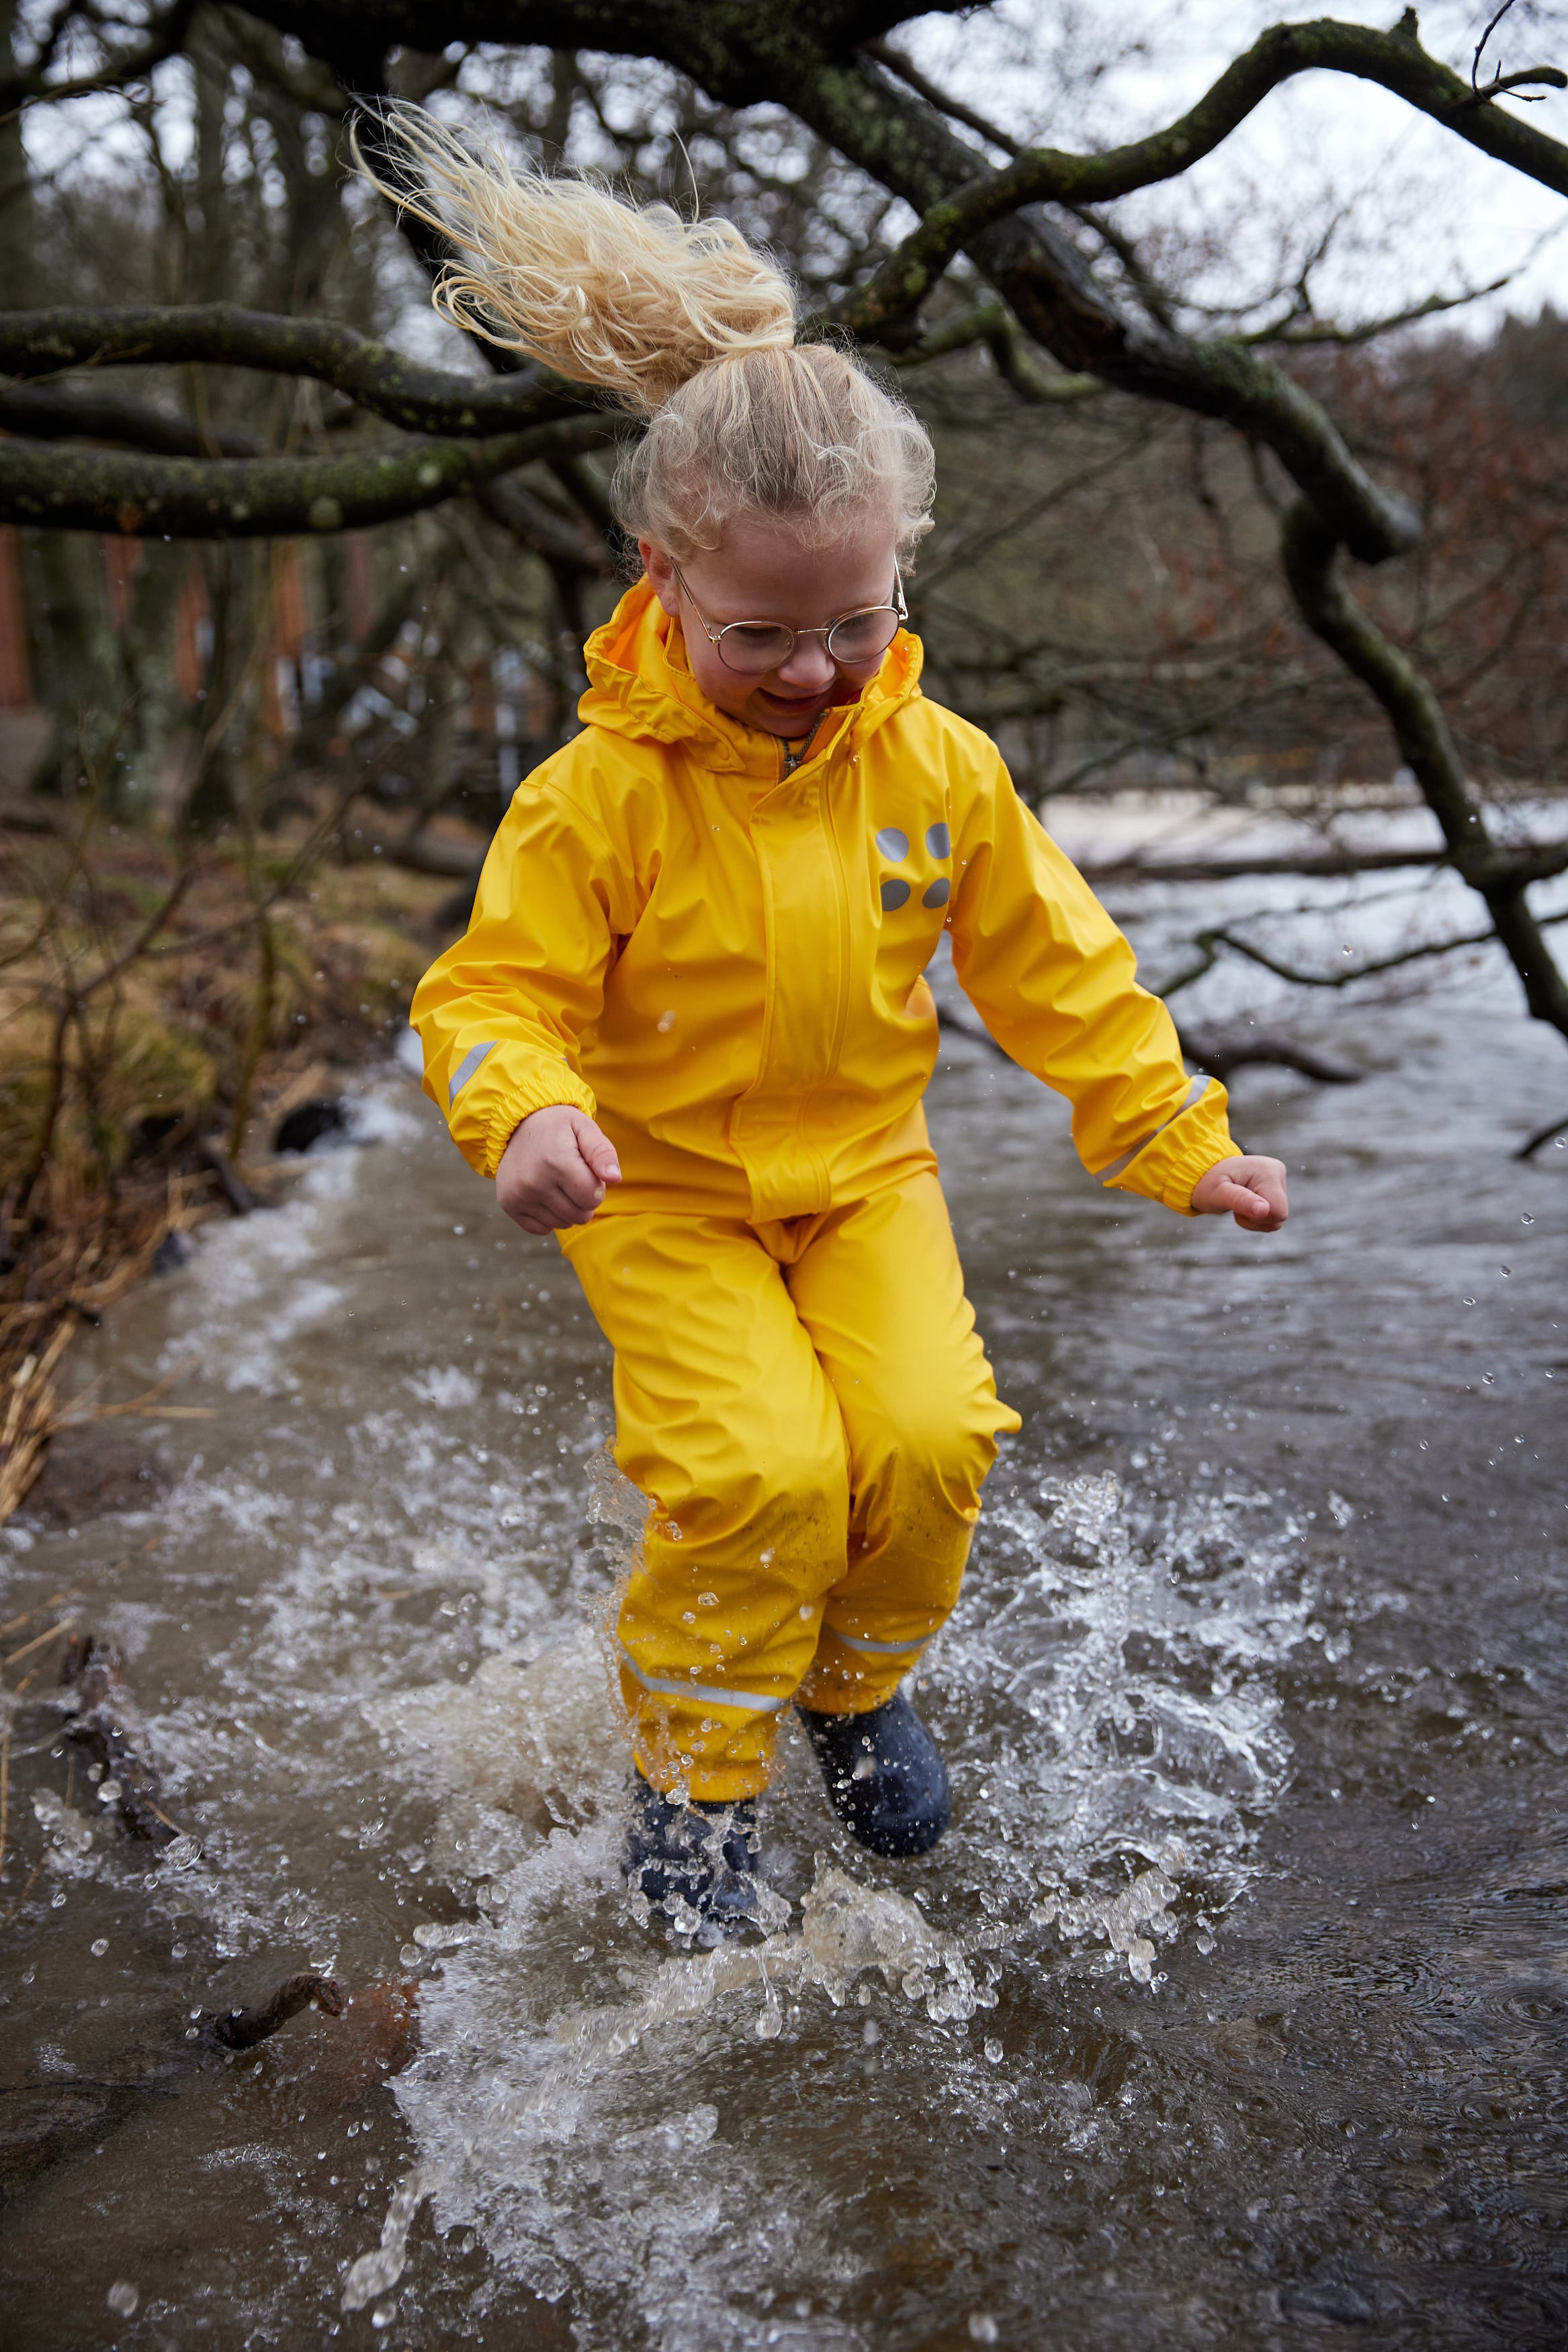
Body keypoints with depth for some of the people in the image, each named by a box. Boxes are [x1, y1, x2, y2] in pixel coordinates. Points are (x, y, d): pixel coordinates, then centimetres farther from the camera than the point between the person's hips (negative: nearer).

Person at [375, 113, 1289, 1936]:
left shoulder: (937, 768, -6)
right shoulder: (603, 790, -17)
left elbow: (1054, 968, 2)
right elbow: (496, 991, -14)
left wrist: (1179, 1142, 1)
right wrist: (525, 1114, -36)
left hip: (865, 1174, 4)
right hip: (662, 1193, -3)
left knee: (933, 1436, -15)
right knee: (761, 1467, -21)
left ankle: (855, 1680, 19)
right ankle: (691, 1763, 6)